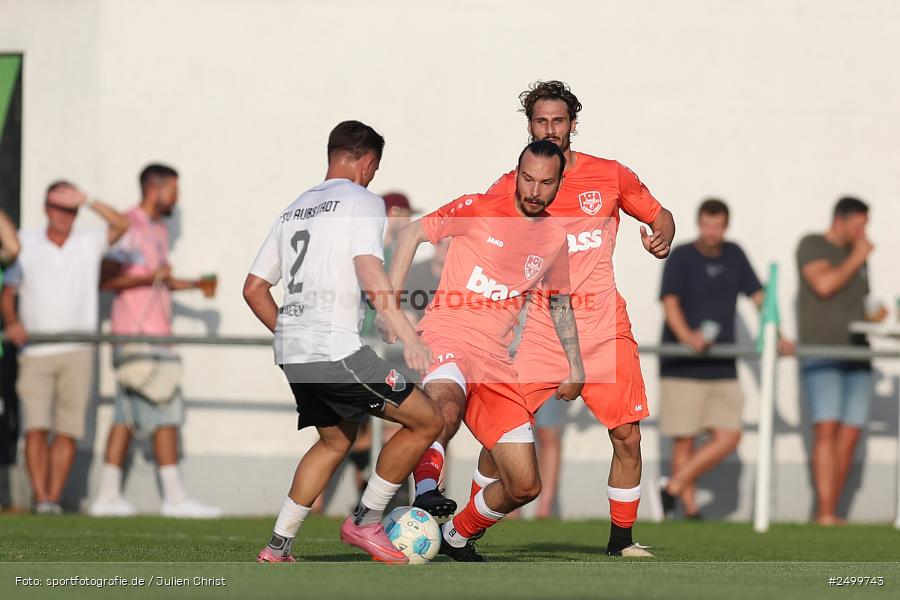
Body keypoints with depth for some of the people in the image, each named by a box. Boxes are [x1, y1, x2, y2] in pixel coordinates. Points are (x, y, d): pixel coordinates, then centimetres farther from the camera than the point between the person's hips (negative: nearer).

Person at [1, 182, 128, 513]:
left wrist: (88, 201, -17)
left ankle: (54, 497, -1)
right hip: (35, 350, -1)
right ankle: (40, 498, -15)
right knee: (36, 426, -12)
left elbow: (121, 225, -7)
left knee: (68, 429, -3)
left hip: (78, 351, 1)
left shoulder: (89, 243, 10)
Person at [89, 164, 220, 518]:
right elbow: (105, 279, -15)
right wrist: (149, 278, -24)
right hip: (139, 335, -10)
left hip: (155, 332, 10)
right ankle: (174, 497, -10)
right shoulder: (128, 227, -10)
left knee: (128, 415, 8)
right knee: (166, 412, -11)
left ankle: (108, 496, 10)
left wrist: (192, 285, 12)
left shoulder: (158, 230, 20)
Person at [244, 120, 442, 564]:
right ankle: (365, 522, 3)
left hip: (291, 351, 8)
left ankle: (278, 547, 18)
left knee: (335, 440, 26)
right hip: (336, 348, -8)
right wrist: (408, 336, -22)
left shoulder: (294, 210, 21)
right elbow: (370, 273, -17)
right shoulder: (361, 201, -1)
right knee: (427, 421, -1)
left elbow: (254, 289, 22)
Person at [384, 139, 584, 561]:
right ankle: (425, 489, -46)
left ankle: (458, 535, 22)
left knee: (525, 487, 0)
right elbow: (412, 233, 2)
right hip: (446, 337, -5)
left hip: (495, 360, 5)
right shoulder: (478, 210, -3)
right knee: (446, 406, -45)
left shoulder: (554, 237, 13)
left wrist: (575, 368, 24)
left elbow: (560, 303, 27)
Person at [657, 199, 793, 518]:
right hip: (682, 367, -5)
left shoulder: (734, 255, 12)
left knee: (728, 437, -3)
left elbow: (757, 296, 16)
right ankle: (690, 508, 3)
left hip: (723, 368, 5)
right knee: (685, 440, -4)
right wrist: (686, 336, -35)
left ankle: (674, 487, 4)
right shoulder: (680, 258, -5)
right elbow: (670, 302, -17)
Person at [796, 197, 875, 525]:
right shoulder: (812, 245, 2)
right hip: (821, 351, -7)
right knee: (827, 428, -17)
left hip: (856, 356, 7)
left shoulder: (856, 254, 22)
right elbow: (824, 284, -14)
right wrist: (857, 259, -4)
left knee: (849, 436, -2)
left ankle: (831, 513, 1)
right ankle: (825, 512, -22)